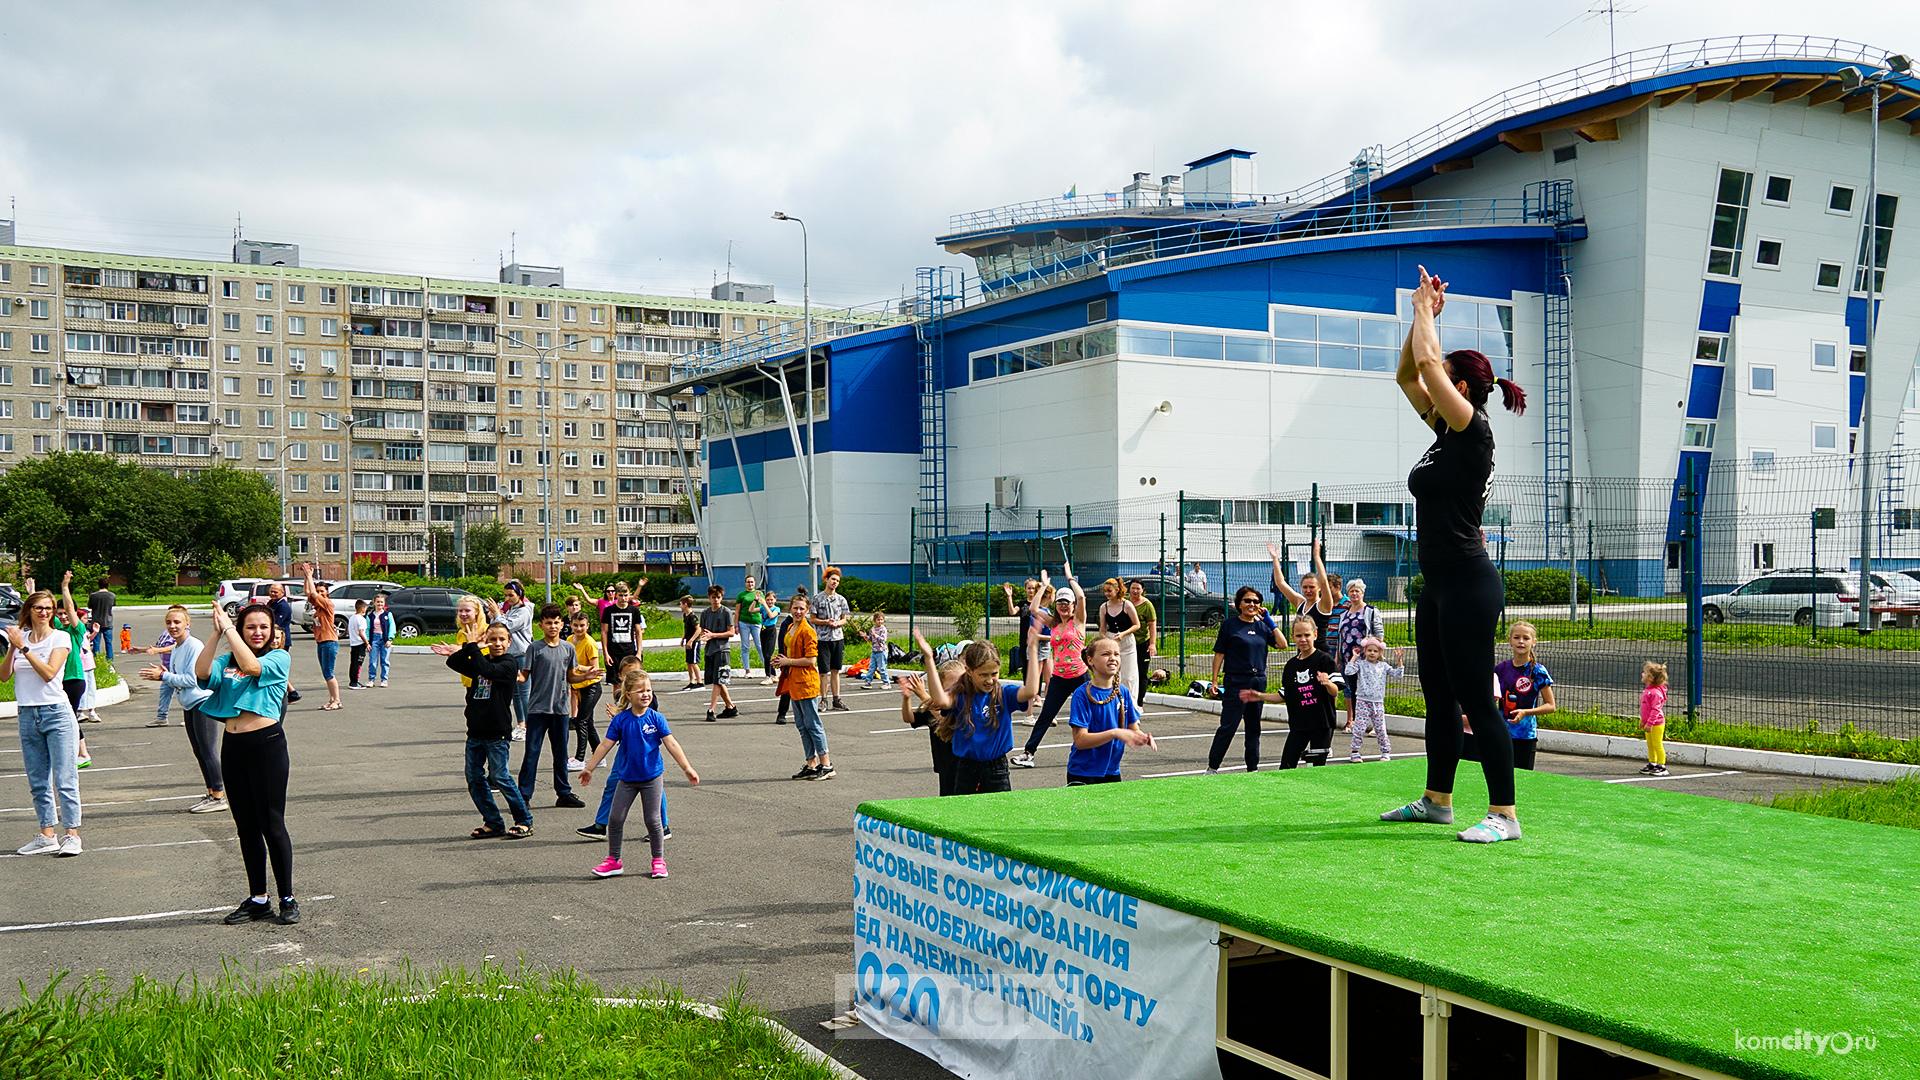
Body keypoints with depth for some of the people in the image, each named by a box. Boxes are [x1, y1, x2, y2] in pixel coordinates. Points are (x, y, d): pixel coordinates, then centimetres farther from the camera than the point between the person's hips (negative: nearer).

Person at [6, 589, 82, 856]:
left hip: (56, 713, -5)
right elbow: (5, 675, 1)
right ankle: (47, 836, 14)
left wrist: (23, 647, -16)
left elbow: (49, 673, -15)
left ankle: (72, 834, -4)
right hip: (28, 714, 5)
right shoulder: (20, 637, 9)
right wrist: (12, 648, -13)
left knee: (64, 778, -6)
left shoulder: (60, 637, -2)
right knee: (38, 781, 8)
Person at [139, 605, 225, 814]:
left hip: (203, 702, -9)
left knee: (207, 750, -8)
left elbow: (192, 679, -20)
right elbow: (173, 679, 20)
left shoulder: (194, 646, -15)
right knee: (199, 752, 13)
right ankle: (211, 793, 20)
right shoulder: (175, 649, 12)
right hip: (189, 706, 9)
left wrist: (163, 676, -16)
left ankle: (219, 796, -4)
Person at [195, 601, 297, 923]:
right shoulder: (226, 660, 11)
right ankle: (257, 900, 21)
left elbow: (251, 665, -20)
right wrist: (216, 633, -13)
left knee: (272, 824, -2)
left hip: (266, 743, -5)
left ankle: (288, 899, 8)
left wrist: (227, 626, -15)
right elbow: (202, 673, -9)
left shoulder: (279, 658, 0)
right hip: (233, 746, 5)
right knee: (246, 827, 11)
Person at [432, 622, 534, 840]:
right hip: (476, 730, 7)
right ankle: (493, 824, 16)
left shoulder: (509, 663, -8)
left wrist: (471, 646, -20)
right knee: (474, 779, 7)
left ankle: (525, 821, 4)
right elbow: (455, 664, 12)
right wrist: (458, 652, -8)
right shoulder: (481, 661, 14)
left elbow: (486, 670, -25)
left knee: (499, 777, -8)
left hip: (497, 733, -7)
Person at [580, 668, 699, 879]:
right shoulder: (620, 720, -6)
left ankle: (659, 862, 17)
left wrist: (687, 768, -12)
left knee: (653, 820, 3)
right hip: (627, 778, 2)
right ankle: (613, 861, 15)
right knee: (615, 819, 2)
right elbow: (606, 745, 0)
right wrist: (589, 768, 1)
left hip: (652, 777, -2)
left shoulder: (656, 718, -9)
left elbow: (671, 744, -9)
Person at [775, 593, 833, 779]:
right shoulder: (790, 628, 14)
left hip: (806, 683, -9)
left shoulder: (808, 631, -14)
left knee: (812, 724, -5)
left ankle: (826, 765, 0)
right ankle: (811, 764, 18)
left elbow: (811, 660, -20)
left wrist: (787, 661, -13)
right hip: (793, 683, 9)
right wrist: (781, 660, 7)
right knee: (801, 725, 12)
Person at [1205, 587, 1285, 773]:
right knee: (1228, 726, -7)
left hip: (1258, 682, 5)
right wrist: (1214, 681, -7)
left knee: (1254, 728, 12)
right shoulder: (1230, 625, -3)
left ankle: (1252, 768, 21)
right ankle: (1212, 767, -1)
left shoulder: (1262, 626, 10)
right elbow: (1219, 653, -3)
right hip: (1236, 682, -5)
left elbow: (1281, 643, 1)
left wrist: (1269, 619, -1)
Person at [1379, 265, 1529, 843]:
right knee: (1438, 697, 16)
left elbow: (1429, 363, -20)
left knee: (1476, 700, -6)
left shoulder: (1474, 431, -13)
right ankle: (1436, 800, 27)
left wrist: (1425, 308, -6)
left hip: (1469, 585, -10)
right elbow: (1407, 374, 18)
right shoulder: (1446, 432, 12)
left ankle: (1504, 815, 0)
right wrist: (1421, 314, 12)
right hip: (1439, 584, 10)